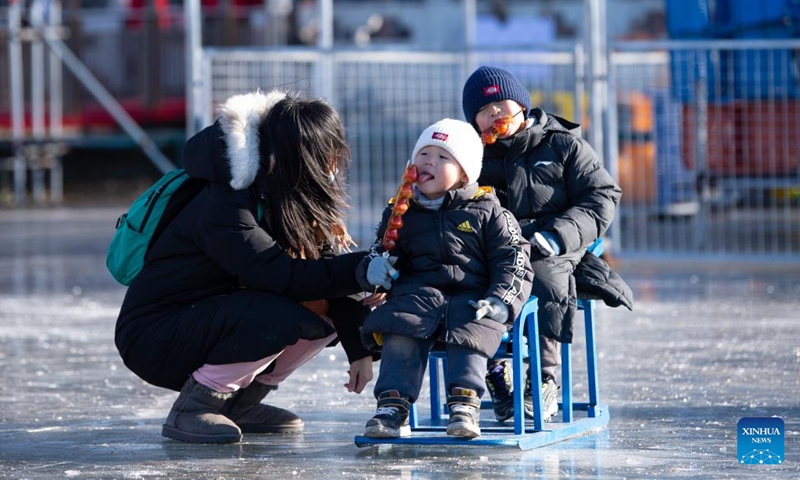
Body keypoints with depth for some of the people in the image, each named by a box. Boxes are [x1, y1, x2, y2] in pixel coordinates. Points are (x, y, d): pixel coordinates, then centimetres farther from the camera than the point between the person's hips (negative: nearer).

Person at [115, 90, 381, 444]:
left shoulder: (293, 202, 0)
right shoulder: (224, 209, -26)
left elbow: (331, 268, 1)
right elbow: (286, 277, -33)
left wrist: (360, 348, -7)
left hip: (216, 318, 9)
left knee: (326, 307, -5)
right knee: (278, 316, -32)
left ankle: (239, 403, 5)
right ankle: (190, 409, -14)